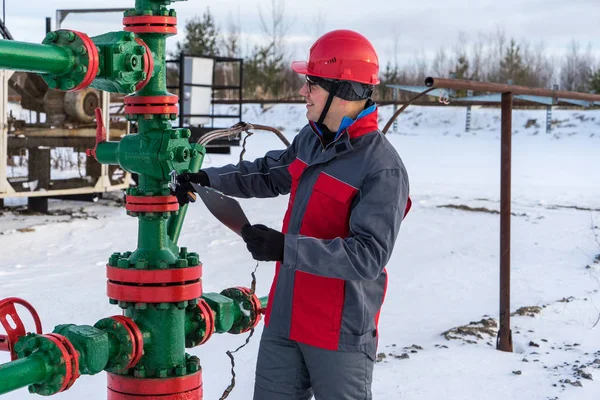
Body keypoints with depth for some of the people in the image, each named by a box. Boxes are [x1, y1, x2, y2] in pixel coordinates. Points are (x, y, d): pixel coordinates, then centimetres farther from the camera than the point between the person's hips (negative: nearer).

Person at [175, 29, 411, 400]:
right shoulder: (311, 140, 5)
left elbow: (369, 256, -26)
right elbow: (268, 174, 24)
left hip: (341, 331, -7)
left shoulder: (383, 168, -20)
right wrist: (207, 179, 14)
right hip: (285, 317, 8)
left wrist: (286, 248, -30)